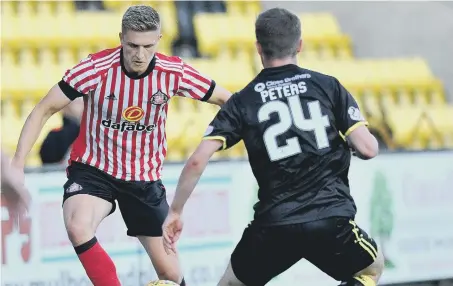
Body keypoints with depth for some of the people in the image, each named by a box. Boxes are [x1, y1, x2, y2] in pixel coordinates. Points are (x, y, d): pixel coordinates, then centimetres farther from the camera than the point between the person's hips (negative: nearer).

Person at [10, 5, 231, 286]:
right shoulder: (96, 68, -20)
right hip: (93, 169, -2)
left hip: (145, 178, 2)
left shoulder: (174, 72, -14)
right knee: (78, 228, -34)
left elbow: (226, 99, 0)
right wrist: (17, 165, -19)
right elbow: (44, 111, -13)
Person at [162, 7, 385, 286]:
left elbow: (197, 161, -3)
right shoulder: (328, 86, 3)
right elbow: (368, 148, -3)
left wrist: (175, 212, 9)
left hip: (275, 224, 1)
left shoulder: (243, 102, 5)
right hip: (332, 220, -1)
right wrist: (345, 142, 21)